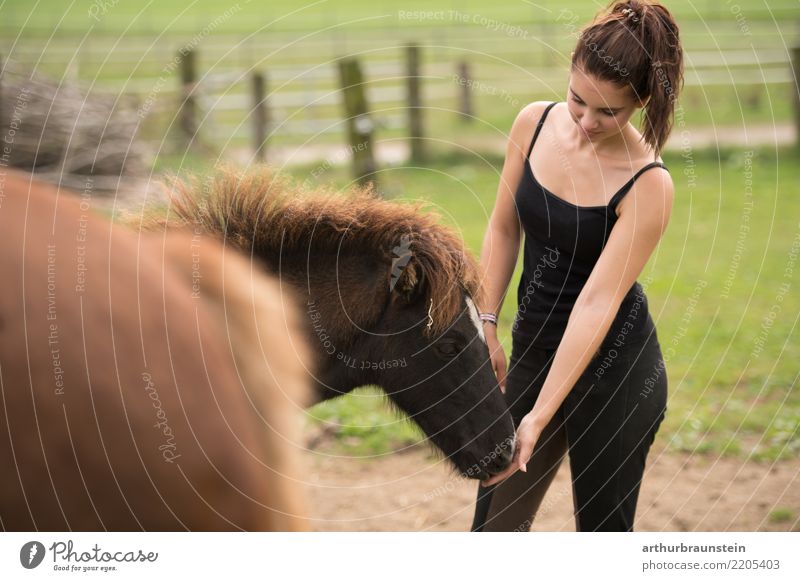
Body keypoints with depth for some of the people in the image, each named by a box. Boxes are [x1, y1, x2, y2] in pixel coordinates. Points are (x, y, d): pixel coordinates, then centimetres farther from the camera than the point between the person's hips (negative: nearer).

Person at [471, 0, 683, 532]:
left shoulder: (649, 185, -21)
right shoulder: (535, 124, -5)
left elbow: (597, 301, -25)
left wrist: (540, 416, -27)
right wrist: (487, 326, 3)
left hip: (614, 368, -5)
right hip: (534, 349, 6)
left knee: (604, 528, 5)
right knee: (495, 524, 9)